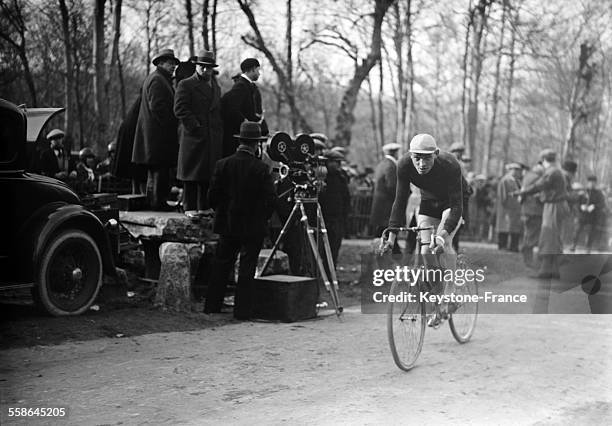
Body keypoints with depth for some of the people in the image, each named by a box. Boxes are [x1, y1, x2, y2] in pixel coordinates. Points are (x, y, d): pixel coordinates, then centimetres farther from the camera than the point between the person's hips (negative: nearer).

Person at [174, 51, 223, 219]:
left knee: (209, 174, 7)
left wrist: (220, 132, 10)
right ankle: (190, 208, 3)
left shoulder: (216, 87, 19)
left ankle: (204, 206, 13)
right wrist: (195, 126, -14)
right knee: (192, 174, -2)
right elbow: (180, 109, -9)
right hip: (194, 137, -6)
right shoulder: (186, 85, -2)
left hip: (213, 139, 6)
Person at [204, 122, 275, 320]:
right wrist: (261, 218, 5)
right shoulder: (261, 169, -11)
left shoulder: (222, 164, -4)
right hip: (253, 228, -3)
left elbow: (212, 196, -2)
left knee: (221, 266, 13)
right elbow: (270, 200, -12)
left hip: (227, 225, 3)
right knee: (247, 269, 4)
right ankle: (242, 310, 5)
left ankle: (211, 306, 19)